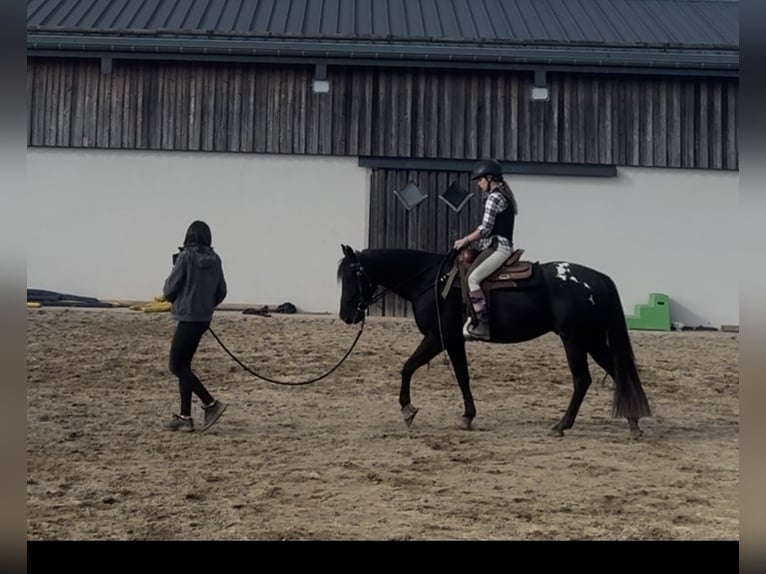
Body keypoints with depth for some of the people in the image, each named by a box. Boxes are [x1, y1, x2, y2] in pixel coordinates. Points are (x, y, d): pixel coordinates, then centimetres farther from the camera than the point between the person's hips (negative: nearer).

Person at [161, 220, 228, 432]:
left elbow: (170, 288, -8)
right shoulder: (214, 260, 5)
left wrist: (170, 298, 13)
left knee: (177, 366, -1)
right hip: (204, 318, 7)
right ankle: (184, 417, 13)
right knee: (184, 365, 13)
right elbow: (221, 292, 11)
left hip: (187, 318, -7)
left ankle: (211, 404, -9)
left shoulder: (186, 257, -13)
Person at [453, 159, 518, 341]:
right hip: (500, 246, 11)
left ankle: (483, 324, -30)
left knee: (472, 278, -24)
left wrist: (465, 241, -4)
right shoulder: (504, 196, 21)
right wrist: (469, 240, 19)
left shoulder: (494, 198, -10)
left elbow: (484, 229, -15)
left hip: (498, 247, -11)